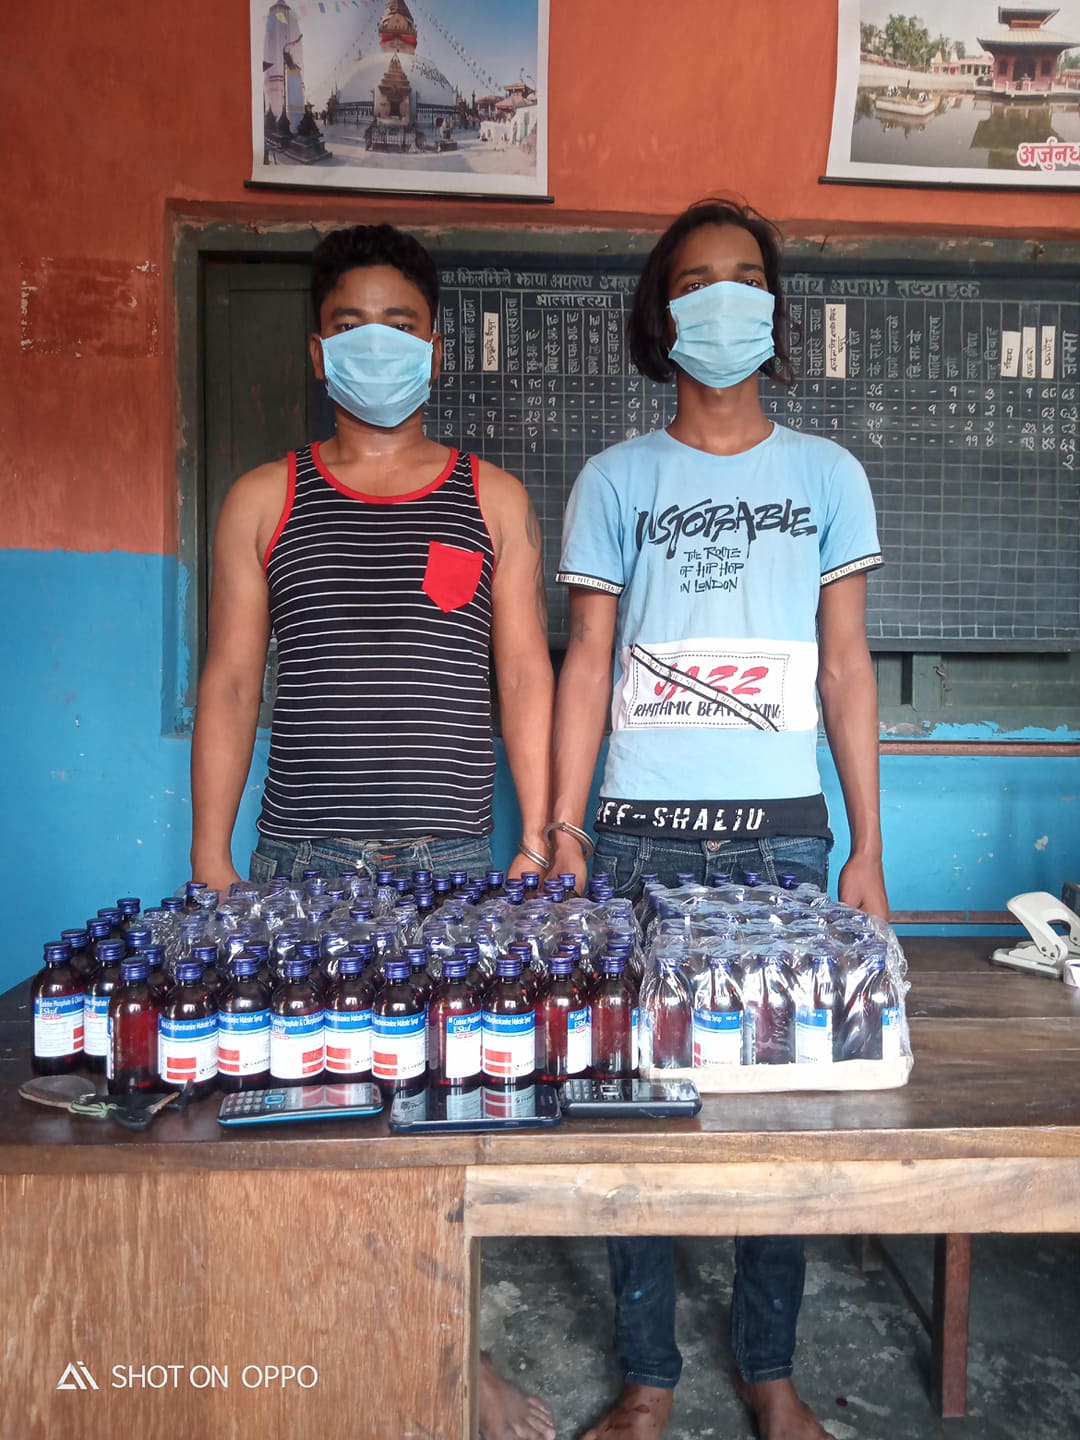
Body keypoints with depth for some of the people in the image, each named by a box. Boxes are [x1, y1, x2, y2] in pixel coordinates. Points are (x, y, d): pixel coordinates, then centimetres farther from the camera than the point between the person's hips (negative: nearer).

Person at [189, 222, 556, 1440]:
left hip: (453, 859, 0)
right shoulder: (264, 501, 9)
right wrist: (209, 861, 1)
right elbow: (229, 683, 6)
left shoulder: (491, 497, 10)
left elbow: (524, 674, 6)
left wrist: (540, 840, 0)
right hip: (301, 859, 0)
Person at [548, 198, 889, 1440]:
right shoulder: (615, 480, 7)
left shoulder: (827, 476, 10)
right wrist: (561, 827, -5)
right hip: (641, 835, 0)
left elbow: (845, 669, 8)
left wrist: (867, 848, 2)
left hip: (781, 833, 1)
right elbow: (585, 665, 4)